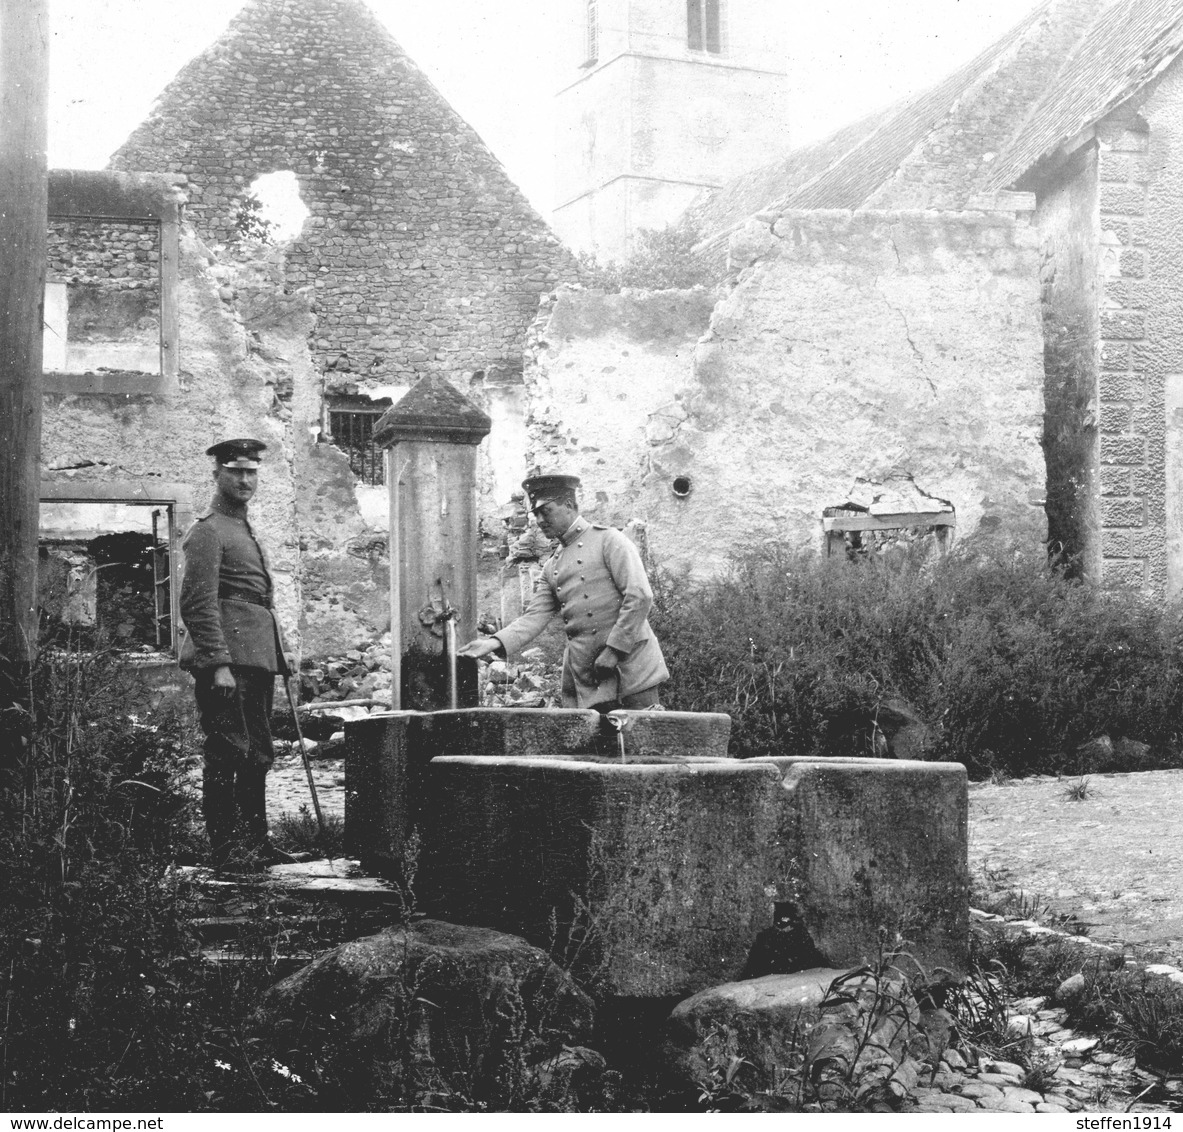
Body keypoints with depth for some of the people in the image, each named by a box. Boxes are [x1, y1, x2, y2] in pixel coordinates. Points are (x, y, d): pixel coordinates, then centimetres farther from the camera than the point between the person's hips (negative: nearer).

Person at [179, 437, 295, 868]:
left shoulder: (244, 531, 22)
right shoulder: (207, 532, -8)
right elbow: (199, 604, -16)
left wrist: (279, 652, 20)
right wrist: (218, 665, -22)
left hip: (257, 660, 10)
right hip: (227, 658, -10)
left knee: (257, 754, 12)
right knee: (227, 753, -7)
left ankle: (254, 843, 18)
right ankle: (226, 850, -3)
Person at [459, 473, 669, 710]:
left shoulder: (607, 540, -1)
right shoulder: (551, 567, 17)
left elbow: (640, 596, -11)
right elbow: (534, 617, 10)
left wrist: (614, 650, -13)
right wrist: (495, 643, -7)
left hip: (629, 665, -5)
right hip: (583, 678, 5)